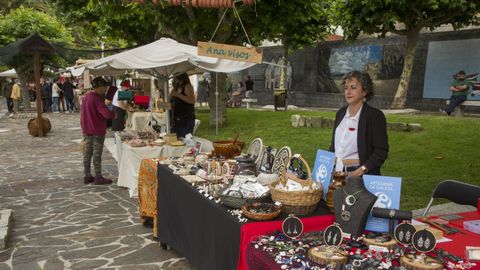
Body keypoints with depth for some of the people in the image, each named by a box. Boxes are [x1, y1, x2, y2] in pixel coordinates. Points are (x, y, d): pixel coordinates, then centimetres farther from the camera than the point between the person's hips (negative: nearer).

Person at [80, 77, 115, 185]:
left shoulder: (86, 96, 11)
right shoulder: (97, 99, -18)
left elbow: (82, 114, 17)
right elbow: (106, 113, -29)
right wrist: (114, 114, -8)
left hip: (87, 130, 9)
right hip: (97, 130, -9)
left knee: (87, 152, 12)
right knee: (97, 154, -2)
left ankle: (87, 176, 20)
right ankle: (98, 178, 3)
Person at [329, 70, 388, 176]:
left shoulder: (375, 115, -5)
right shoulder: (340, 113, 12)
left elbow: (381, 151, -8)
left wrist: (361, 170, -16)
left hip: (363, 175, -4)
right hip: (337, 172, 4)